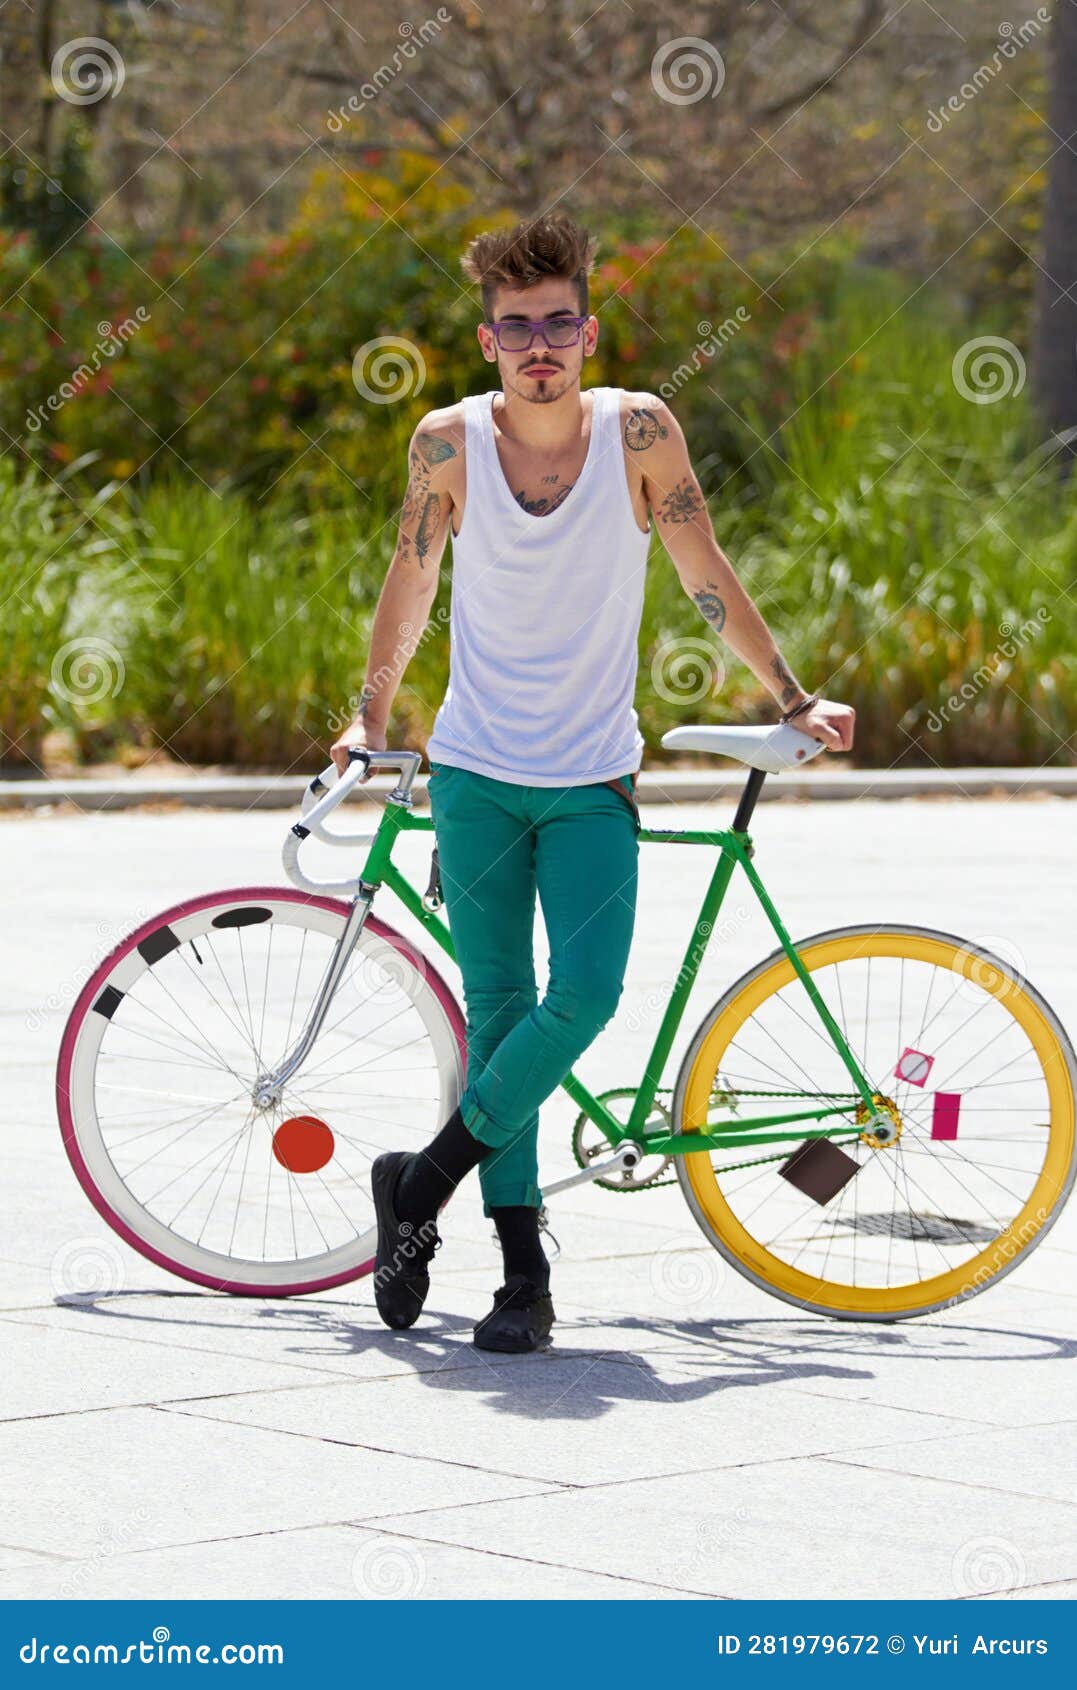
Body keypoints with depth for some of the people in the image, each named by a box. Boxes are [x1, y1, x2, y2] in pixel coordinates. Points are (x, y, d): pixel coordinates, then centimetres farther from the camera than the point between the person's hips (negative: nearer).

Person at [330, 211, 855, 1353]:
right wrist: (370, 717, 20)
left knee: (585, 993, -17)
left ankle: (425, 1181, -2)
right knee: (498, 1011, -1)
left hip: (592, 783, 0)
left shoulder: (639, 431, -7)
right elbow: (410, 583, 10)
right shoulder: (450, 442, -5)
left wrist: (793, 700, 6)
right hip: (477, 775, 0)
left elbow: (705, 575, 3)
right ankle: (523, 1271, 5)